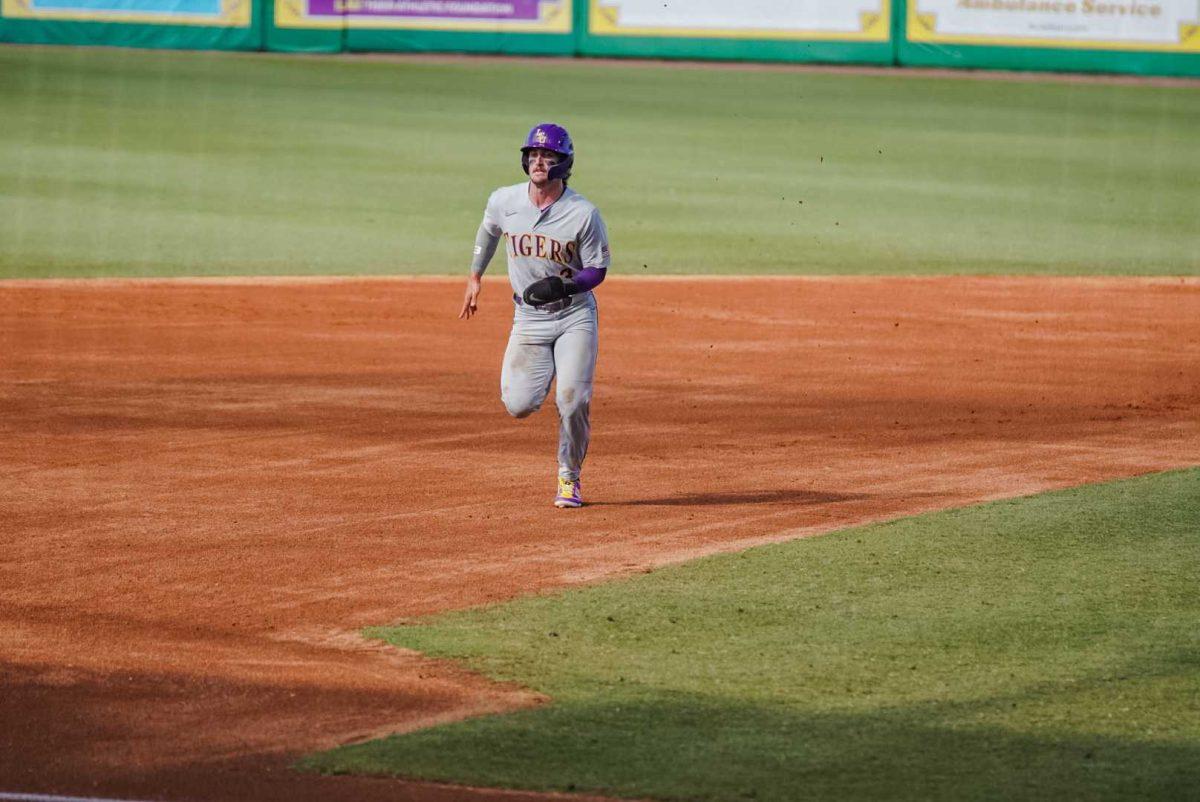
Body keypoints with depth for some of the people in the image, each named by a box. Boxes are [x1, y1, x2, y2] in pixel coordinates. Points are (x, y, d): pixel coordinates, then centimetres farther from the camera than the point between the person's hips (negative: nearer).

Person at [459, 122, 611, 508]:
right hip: (529, 317, 3)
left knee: (574, 401, -14)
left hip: (575, 315, -3)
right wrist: (475, 277, 20)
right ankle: (539, 378, 28)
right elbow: (488, 230, 18)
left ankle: (569, 478, 8)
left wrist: (565, 286, -25)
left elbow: (597, 270, -7)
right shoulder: (504, 201, -5)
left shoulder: (583, 214, -15)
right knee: (518, 404, -11)